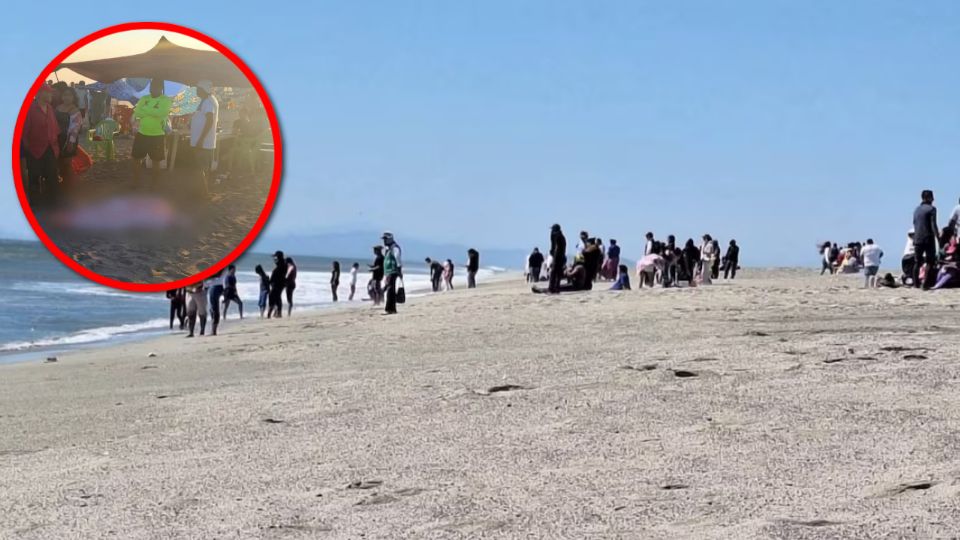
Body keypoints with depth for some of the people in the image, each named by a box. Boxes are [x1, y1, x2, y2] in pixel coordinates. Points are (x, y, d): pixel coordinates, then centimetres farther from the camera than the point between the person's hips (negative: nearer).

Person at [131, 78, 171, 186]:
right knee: (136, 159, 9)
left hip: (157, 136, -4)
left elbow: (161, 113, -24)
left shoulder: (166, 100, -7)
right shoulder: (144, 99, 7)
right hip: (141, 134, 4)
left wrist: (145, 109, -16)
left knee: (156, 162, 5)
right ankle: (136, 183, 22)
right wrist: (153, 112, -17)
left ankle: (155, 185, 15)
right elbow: (137, 113, -7)